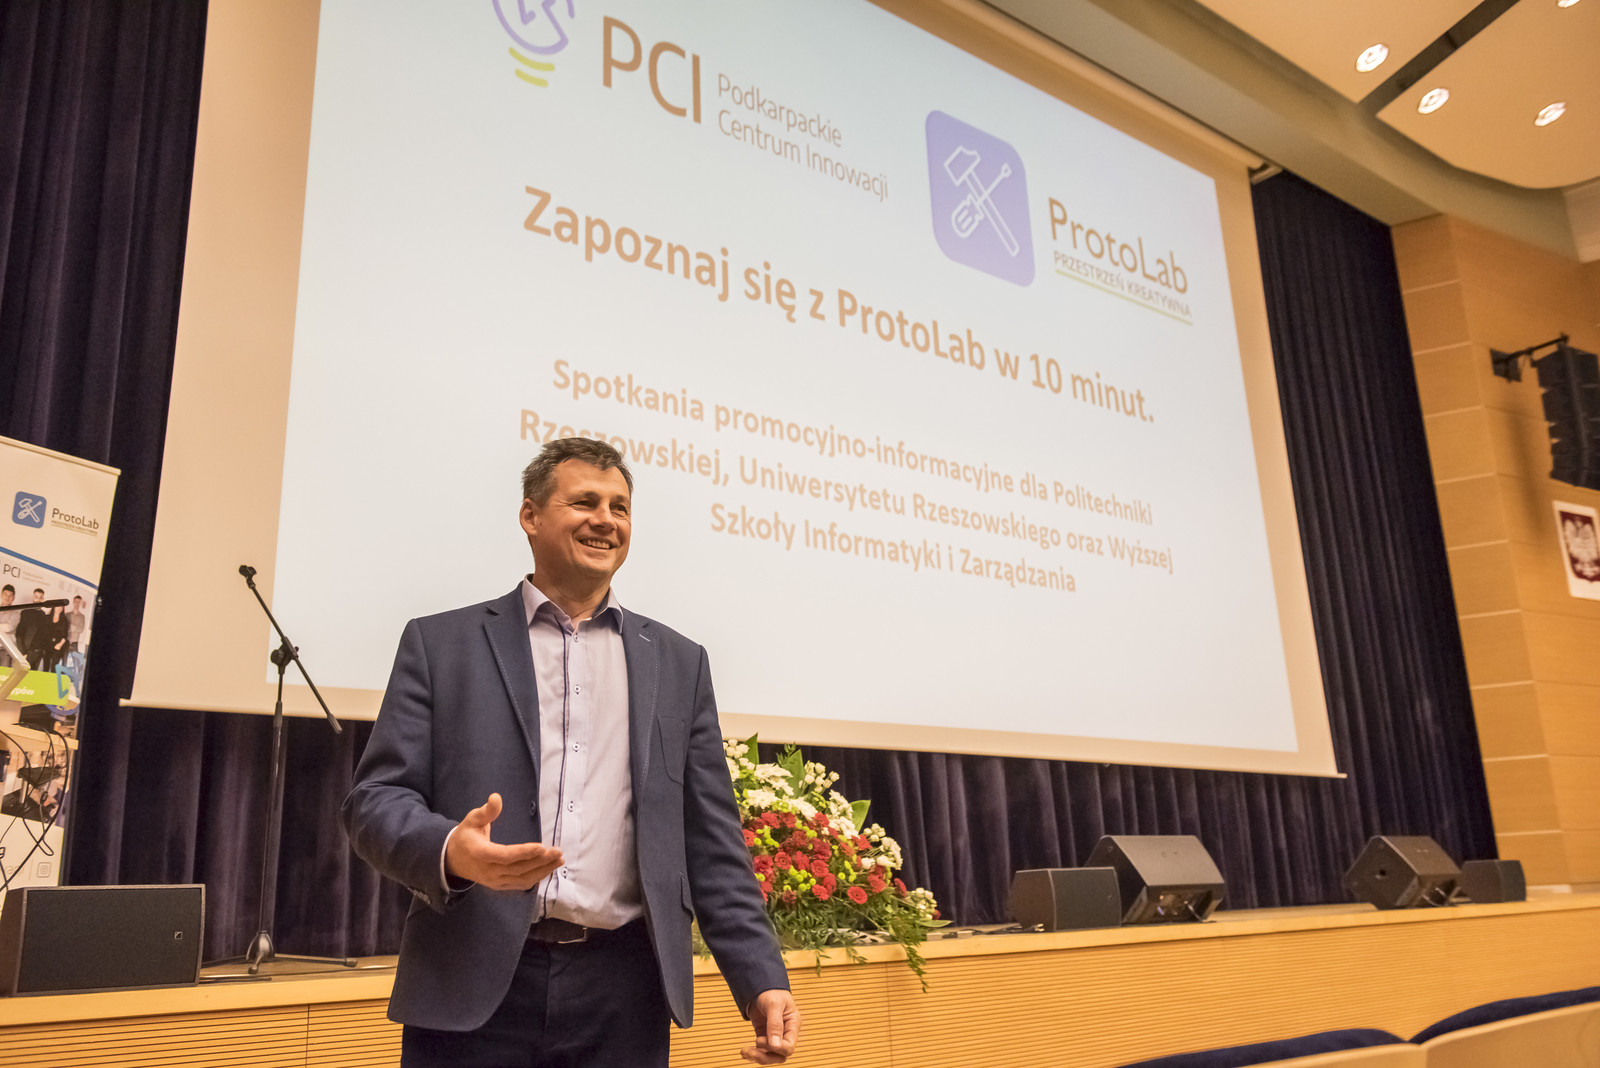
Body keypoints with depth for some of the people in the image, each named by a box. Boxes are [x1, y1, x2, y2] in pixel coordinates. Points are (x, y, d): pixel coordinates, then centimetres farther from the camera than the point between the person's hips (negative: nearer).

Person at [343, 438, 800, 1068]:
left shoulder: (678, 663, 12)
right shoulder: (439, 644, 6)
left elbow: (711, 843, 10)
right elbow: (375, 799, 0)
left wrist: (762, 981, 1)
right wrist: (450, 851, -21)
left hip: (623, 992, 2)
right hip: (474, 989, -1)